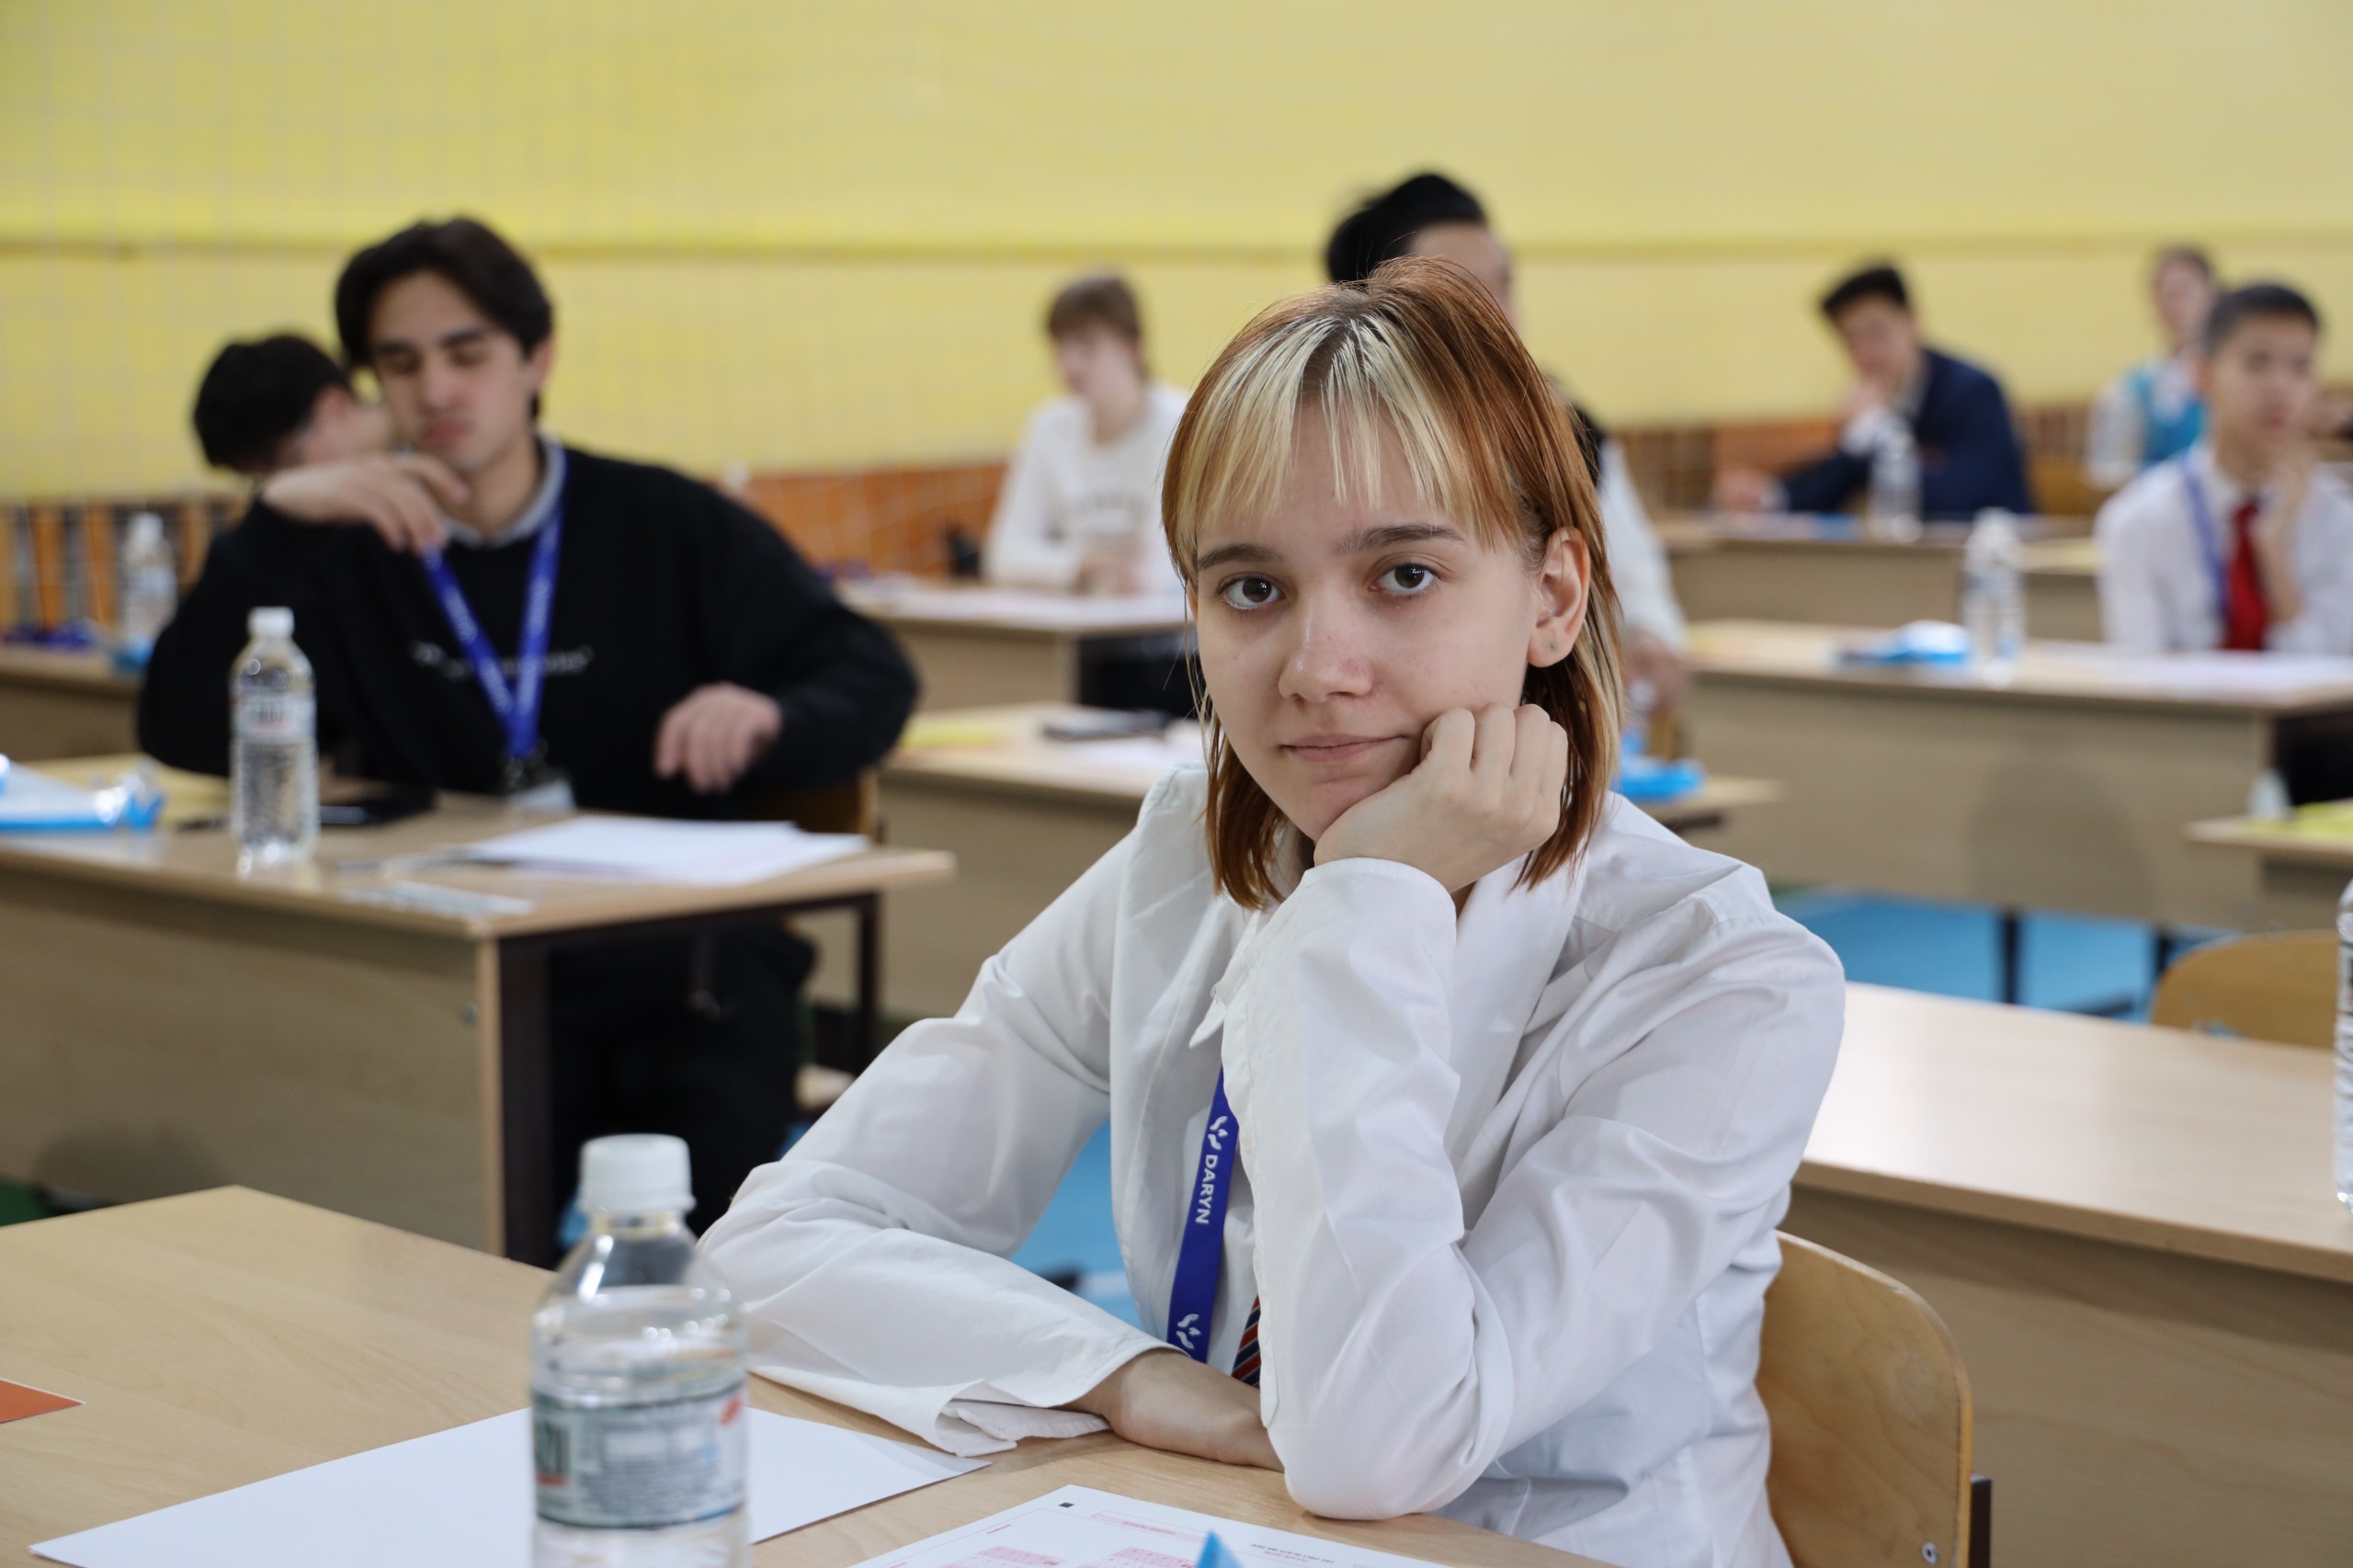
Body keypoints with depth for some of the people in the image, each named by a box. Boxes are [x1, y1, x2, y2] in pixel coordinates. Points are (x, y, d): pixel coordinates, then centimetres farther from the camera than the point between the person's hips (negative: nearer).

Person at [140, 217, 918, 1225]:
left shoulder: (667, 527, 9)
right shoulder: (350, 553, 12)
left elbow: (873, 680, 6)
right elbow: (184, 735, 2)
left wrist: (768, 716, -17)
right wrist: (275, 521, -8)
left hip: (687, 962, 0)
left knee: (701, 1206, -27)